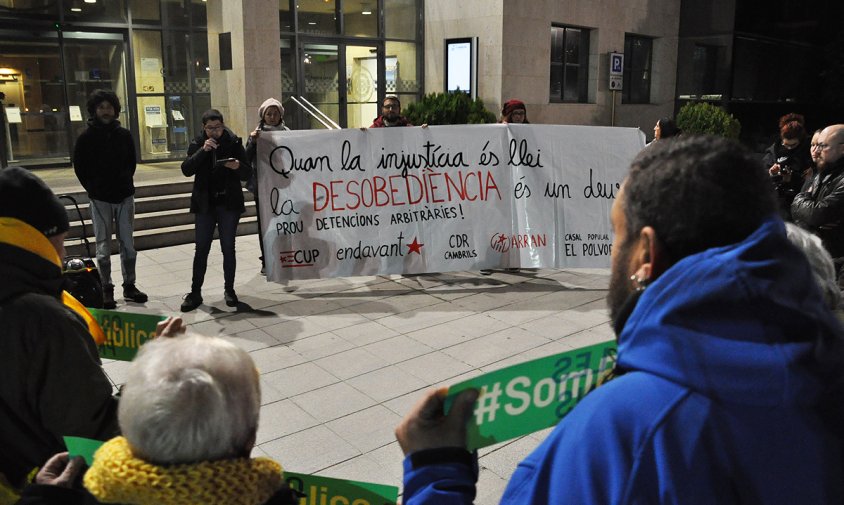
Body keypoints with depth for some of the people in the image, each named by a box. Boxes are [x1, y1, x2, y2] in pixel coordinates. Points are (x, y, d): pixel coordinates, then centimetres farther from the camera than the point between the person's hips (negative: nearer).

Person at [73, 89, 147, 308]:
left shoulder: (124, 135, 5)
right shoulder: (86, 137, -2)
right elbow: (80, 167, 4)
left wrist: (126, 183, 6)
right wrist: (93, 189, 0)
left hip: (125, 196, 2)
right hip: (100, 199, -2)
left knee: (128, 245, 7)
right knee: (103, 247, 2)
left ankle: (129, 285, 17)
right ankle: (106, 289, 9)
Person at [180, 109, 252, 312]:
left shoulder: (234, 142, -1)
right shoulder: (198, 144, 2)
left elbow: (247, 173, -1)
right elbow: (186, 170, -10)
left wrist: (238, 166, -23)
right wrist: (202, 151, -21)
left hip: (229, 203, -1)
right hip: (205, 204, 1)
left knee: (228, 248, 6)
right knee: (201, 248, 4)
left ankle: (229, 289, 17)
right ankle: (195, 292, 11)